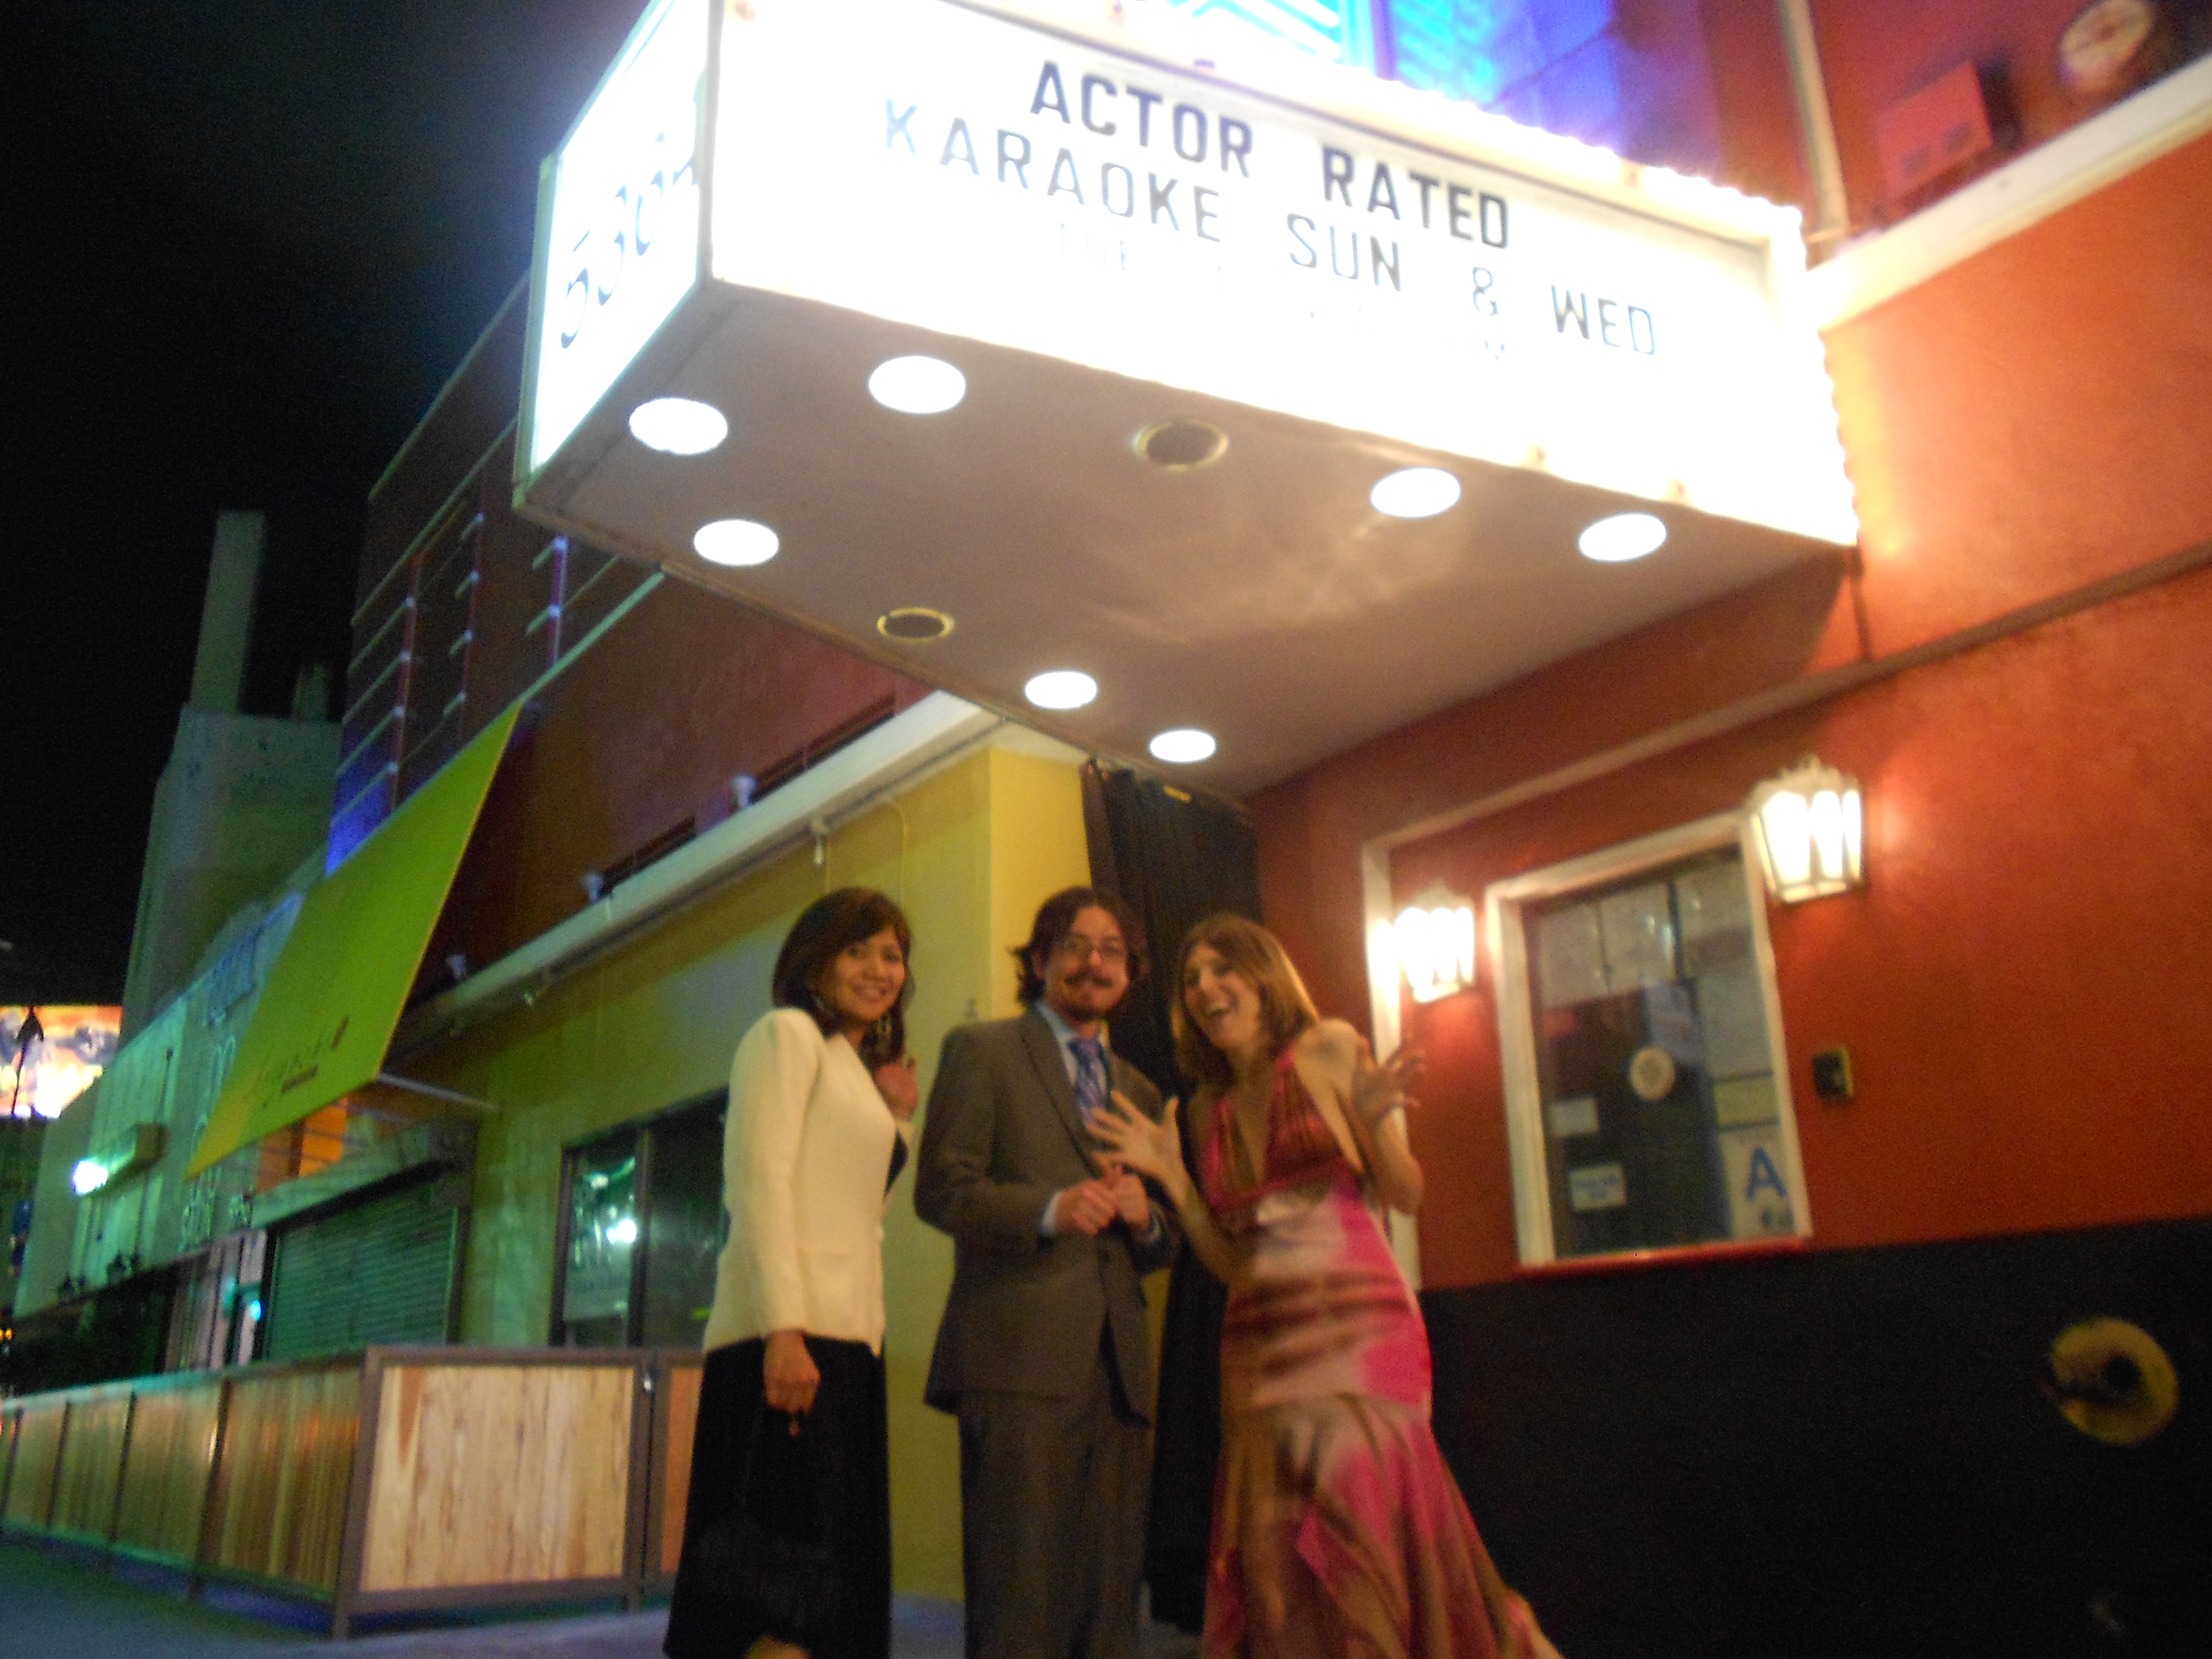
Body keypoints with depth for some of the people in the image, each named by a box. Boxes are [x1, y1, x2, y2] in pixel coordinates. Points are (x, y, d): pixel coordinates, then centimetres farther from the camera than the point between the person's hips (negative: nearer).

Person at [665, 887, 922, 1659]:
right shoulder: (787, 1033, 0)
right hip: (793, 1337, -9)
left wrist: (897, 1117, 16)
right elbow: (759, 1184, -12)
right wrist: (784, 1330, -21)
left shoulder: (855, 1065, 25)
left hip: (848, 1341, 9)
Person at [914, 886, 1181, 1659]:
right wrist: (1049, 1210, -18)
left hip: (1118, 1364, 5)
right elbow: (940, 1188, -3)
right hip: (1021, 1354, -5)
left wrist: (1146, 1218, 1)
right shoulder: (981, 1051, 8)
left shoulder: (1139, 1090, 24)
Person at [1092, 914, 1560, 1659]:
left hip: (1357, 1327, -4)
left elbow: (1407, 1195, 1)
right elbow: (1230, 1260, 13)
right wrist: (1171, 1176, 3)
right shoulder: (1208, 1107, 15)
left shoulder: (1330, 1049, 2)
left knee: (1365, 1529, -9)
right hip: (1260, 1342, 5)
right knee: (1276, 1567, 3)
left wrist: (1371, 1119, -16)